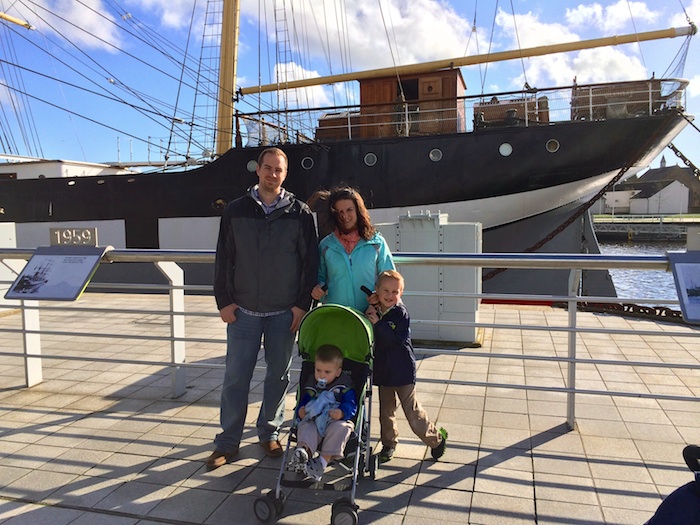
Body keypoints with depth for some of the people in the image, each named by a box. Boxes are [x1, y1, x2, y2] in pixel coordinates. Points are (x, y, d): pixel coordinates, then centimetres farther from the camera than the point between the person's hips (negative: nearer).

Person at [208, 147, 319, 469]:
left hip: (285, 312, 0)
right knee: (236, 376, 3)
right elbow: (223, 259, 5)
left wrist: (302, 304, -4)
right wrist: (224, 301, -1)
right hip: (243, 310, 0)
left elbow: (310, 262, 1)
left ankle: (269, 433, 29)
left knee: (279, 375, 11)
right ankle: (228, 442, 17)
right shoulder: (236, 210, 4)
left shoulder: (300, 213, 1)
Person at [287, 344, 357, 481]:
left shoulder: (345, 386, 3)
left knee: (341, 428, -36)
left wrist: (342, 412, -28)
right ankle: (303, 451, -58)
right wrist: (300, 410, -9)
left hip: (336, 420, -2)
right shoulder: (311, 385, 15)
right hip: (313, 420, 3)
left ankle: (323, 460, -39)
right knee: (305, 426, -30)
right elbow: (303, 401, 16)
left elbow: (351, 405, -6)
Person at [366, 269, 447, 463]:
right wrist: (368, 317, -12)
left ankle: (436, 437, 21)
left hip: (402, 370, -5)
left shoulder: (401, 313, -14)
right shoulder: (374, 311, 2)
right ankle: (388, 444, 34)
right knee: (386, 410, 16)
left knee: (412, 410, 0)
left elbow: (397, 340, -23)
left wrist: (378, 323, -27)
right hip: (382, 369, 5)